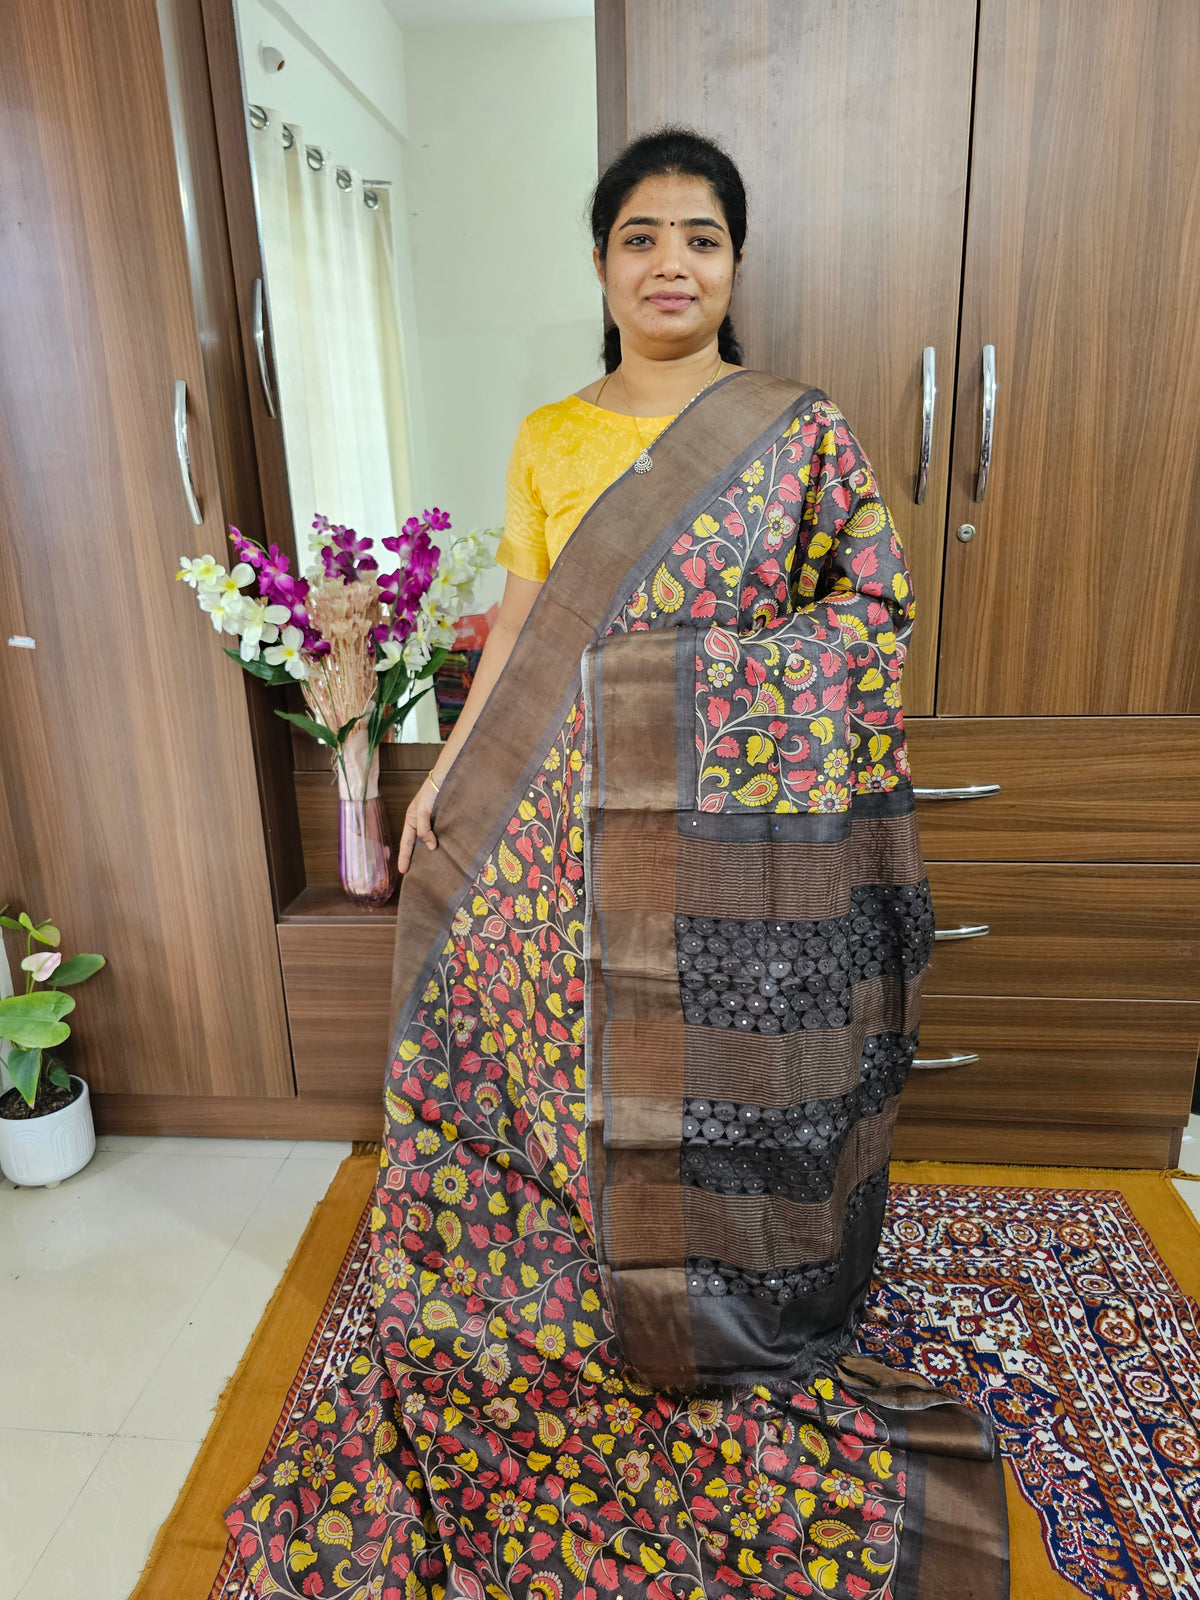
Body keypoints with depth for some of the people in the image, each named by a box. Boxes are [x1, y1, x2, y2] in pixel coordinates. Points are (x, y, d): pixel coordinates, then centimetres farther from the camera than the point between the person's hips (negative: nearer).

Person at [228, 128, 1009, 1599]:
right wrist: (447, 772, 0)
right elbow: (519, 630, 6)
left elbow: (872, 621, -1)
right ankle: (613, 1306, 41)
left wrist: (694, 660, -12)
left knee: (739, 1079, 11)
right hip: (586, 828, 2)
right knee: (601, 1073, 14)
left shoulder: (806, 436, 0)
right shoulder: (547, 440, 7)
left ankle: (749, 1325, 38)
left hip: (746, 830, -2)